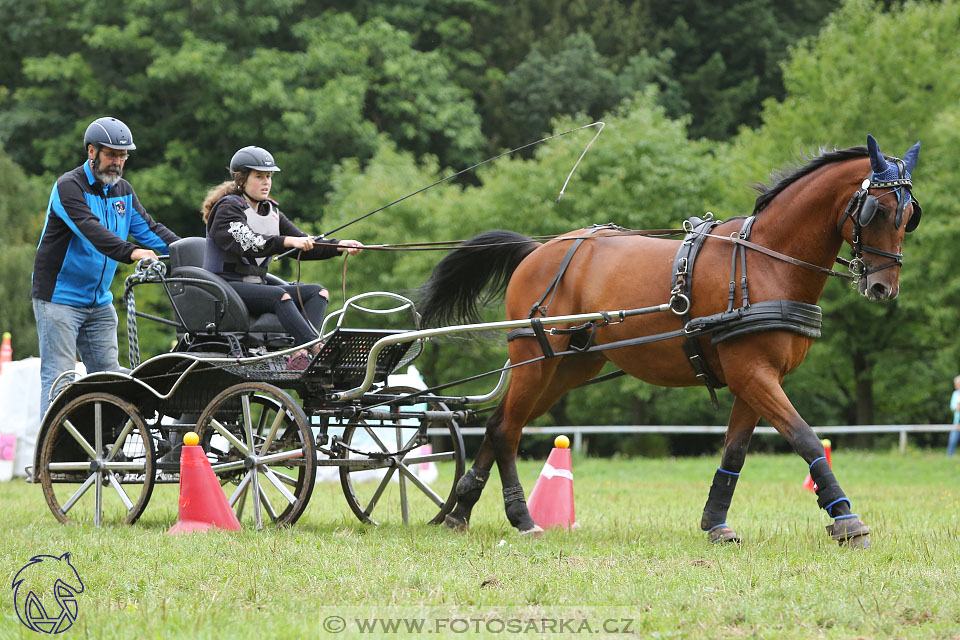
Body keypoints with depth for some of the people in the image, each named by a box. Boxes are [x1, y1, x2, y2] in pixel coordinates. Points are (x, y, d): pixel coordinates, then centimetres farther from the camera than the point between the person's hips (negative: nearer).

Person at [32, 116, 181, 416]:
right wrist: (131, 252, -44)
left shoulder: (122, 191, 10)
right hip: (60, 298, -7)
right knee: (58, 377, -9)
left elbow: (149, 228, 5)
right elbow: (90, 228, -30)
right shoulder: (69, 186, -14)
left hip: (99, 302, 7)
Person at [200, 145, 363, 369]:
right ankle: (317, 350, -46)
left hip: (256, 286, 8)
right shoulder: (227, 208, -6)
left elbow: (305, 245, 11)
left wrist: (339, 246, -5)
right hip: (225, 286, -8)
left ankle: (301, 358, -33)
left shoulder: (270, 211, 18)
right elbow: (247, 244, -25)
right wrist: (287, 241, -35)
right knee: (280, 296, -33)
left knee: (318, 292, -11)